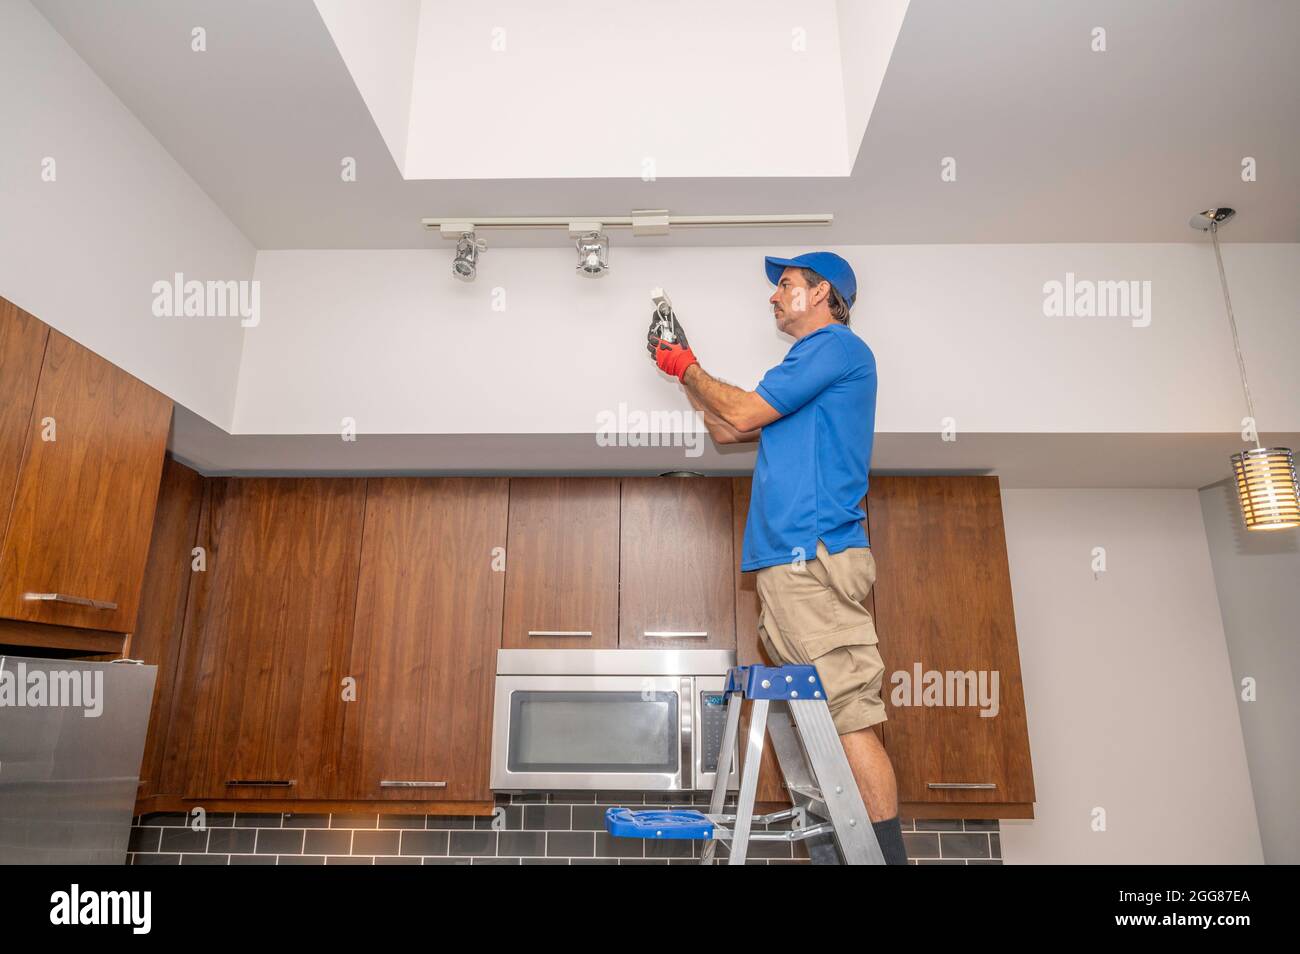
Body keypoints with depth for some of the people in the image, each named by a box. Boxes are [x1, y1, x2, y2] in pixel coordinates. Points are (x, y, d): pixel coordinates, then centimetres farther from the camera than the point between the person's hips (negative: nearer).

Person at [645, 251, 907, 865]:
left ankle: (887, 854, -5)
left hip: (814, 555, -10)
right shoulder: (812, 363, 29)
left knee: (848, 714, -11)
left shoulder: (837, 346, 0)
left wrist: (687, 368, 10)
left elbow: (742, 413, -6)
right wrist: (682, 364, 31)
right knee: (821, 716, 9)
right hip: (788, 560, 10)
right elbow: (726, 429, 31)